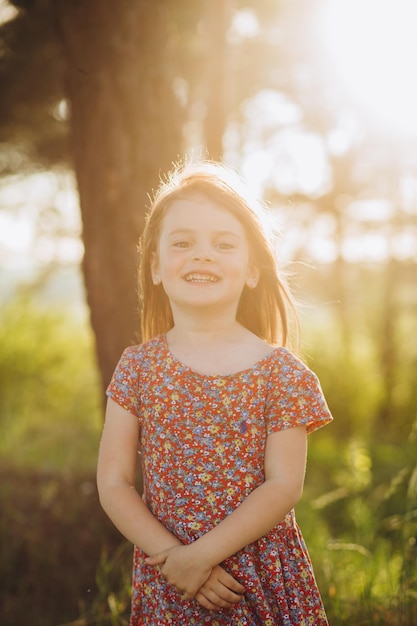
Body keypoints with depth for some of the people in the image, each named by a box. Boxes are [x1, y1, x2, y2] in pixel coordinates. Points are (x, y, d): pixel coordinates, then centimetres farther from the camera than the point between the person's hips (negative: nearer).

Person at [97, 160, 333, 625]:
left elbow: (284, 485, -10)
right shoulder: (138, 367, -2)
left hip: (266, 578, -1)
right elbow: (113, 483, -3)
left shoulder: (279, 369, -6)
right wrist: (171, 554, -14)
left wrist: (202, 553, -16)